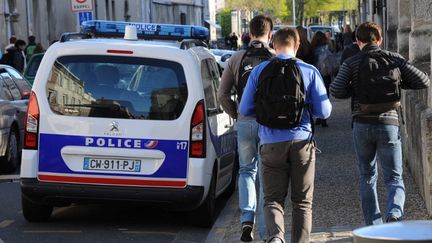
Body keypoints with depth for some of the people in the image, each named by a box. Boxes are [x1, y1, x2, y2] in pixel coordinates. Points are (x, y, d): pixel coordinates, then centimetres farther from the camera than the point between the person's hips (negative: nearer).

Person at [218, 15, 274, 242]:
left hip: (245, 122, 2)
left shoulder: (236, 59, 2)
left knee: (247, 170, 17)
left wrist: (236, 114, 12)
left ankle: (247, 218, -3)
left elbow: (222, 94, 0)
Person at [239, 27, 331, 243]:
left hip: (272, 143, 0)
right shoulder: (309, 71, -2)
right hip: (301, 142, 0)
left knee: (273, 199, 4)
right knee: (302, 201, 10)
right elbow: (323, 112, -2)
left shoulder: (260, 71, 1)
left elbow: (245, 110, 3)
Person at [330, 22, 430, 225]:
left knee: (367, 177, 14)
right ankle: (395, 211, -23)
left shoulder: (352, 63, 0)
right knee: (394, 178, 5)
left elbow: (336, 91, -11)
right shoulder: (395, 59, 4)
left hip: (362, 125, 0)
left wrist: (354, 90, 8)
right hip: (389, 124, 0)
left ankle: (373, 226, 11)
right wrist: (398, 83, 15)